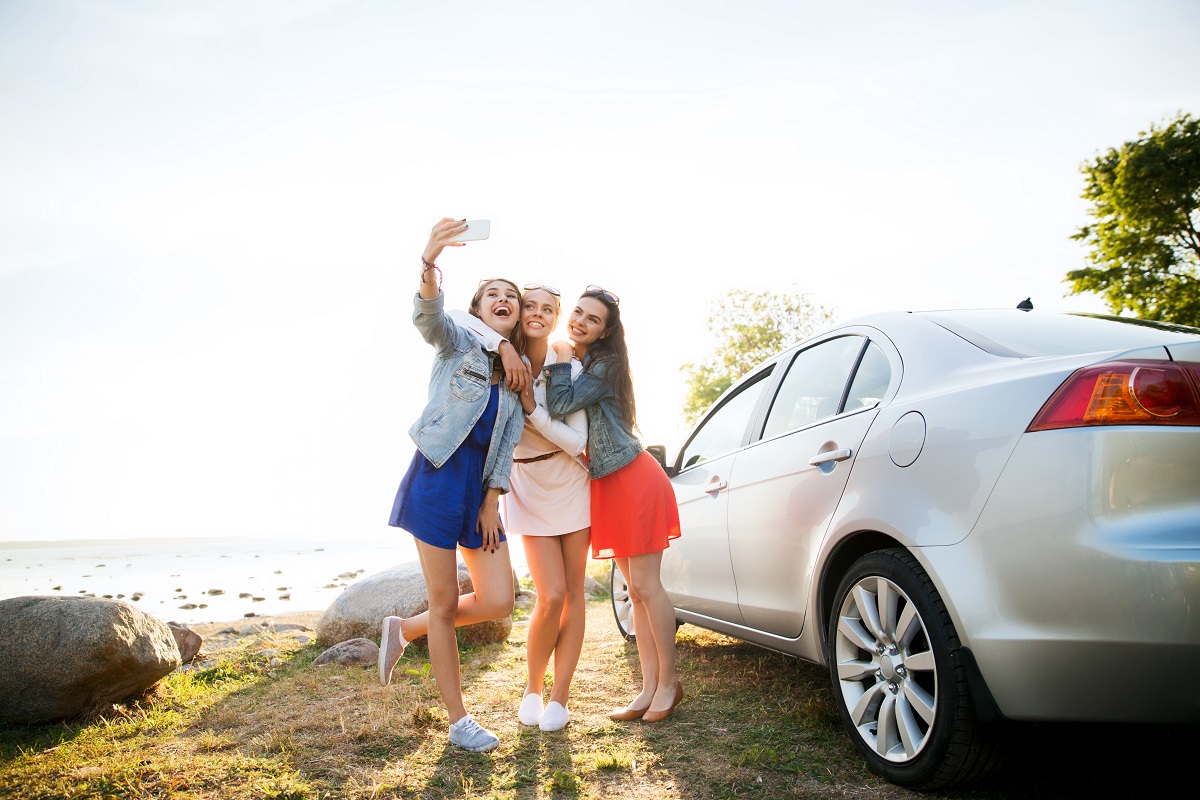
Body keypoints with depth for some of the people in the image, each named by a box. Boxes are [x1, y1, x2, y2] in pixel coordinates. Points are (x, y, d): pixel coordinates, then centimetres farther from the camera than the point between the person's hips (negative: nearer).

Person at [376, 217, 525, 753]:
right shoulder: (458, 342, 0)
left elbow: (508, 445, 10)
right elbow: (428, 317, -23)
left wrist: (492, 502, 1)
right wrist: (430, 263, -43)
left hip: (481, 487, 6)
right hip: (438, 477, -5)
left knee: (498, 602, 0)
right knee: (445, 605, 0)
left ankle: (406, 629, 24)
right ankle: (458, 721, 15)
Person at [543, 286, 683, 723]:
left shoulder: (605, 366, -12)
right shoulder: (574, 365, 13)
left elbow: (561, 404, -23)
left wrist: (561, 359, -10)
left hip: (634, 480, -9)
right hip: (607, 484, 9)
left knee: (646, 586, -4)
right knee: (636, 589, 10)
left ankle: (668, 681, 10)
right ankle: (650, 687, 16)